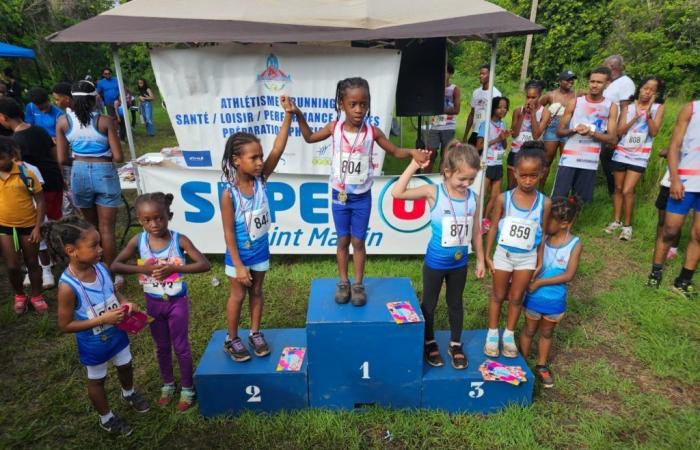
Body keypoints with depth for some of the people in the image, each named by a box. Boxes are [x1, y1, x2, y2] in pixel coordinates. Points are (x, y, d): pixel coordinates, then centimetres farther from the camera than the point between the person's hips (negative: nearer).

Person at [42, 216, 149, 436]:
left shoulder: (101, 267, -16)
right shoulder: (68, 286, -32)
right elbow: (65, 325, -23)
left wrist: (126, 303, -16)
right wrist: (103, 320, -30)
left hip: (116, 333, 5)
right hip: (94, 344, -5)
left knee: (125, 366, 28)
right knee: (97, 380, 21)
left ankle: (129, 393, 60)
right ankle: (106, 418, 45)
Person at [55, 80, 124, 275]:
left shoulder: (63, 121, -1)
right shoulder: (105, 121, -9)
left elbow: (62, 159, 0)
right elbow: (118, 157, -11)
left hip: (79, 173, 3)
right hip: (105, 173, -3)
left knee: (92, 226, 21)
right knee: (106, 229, 5)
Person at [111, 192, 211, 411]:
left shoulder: (179, 240, -20)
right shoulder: (138, 241, -12)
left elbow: (205, 264, -24)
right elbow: (114, 266, -11)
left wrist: (175, 268, -36)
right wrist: (142, 268, -27)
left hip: (177, 302, -3)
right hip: (153, 303, 3)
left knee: (181, 346, 11)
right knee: (161, 347, 20)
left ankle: (187, 388, 30)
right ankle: (167, 384, 42)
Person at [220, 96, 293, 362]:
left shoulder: (260, 179, -11)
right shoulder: (229, 194, -23)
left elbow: (278, 149, -20)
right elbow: (229, 233, -19)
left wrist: (288, 115, -28)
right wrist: (238, 266, -18)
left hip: (260, 251, 4)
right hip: (240, 254, -4)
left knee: (256, 292, 19)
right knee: (238, 295, 12)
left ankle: (255, 333, 38)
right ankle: (231, 340, 32)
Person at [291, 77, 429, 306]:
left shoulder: (373, 131, -10)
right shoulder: (334, 127, -7)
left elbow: (395, 151, -2)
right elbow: (309, 137, 8)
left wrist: (412, 152, -21)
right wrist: (299, 116, -3)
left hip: (362, 197, -1)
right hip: (339, 195, 1)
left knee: (358, 241, 8)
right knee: (343, 240, 12)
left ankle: (358, 284, 24)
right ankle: (343, 282, 28)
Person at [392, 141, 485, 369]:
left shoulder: (473, 198, -6)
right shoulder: (434, 192, -16)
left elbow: (475, 232, 5)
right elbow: (397, 192, -25)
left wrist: (480, 259, 10)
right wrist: (414, 165, -25)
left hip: (459, 263, 3)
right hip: (435, 262, -3)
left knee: (455, 303, 20)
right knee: (429, 303, 15)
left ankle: (456, 344, 38)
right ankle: (429, 343, 36)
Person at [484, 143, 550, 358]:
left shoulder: (544, 202, -10)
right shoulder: (503, 198, -14)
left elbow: (542, 234, -1)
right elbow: (493, 228, -6)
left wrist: (540, 261, 2)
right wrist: (487, 256, -5)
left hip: (528, 257, 1)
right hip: (504, 254, -1)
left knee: (516, 297, 15)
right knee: (498, 295, 15)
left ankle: (509, 334, 33)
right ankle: (492, 333, 31)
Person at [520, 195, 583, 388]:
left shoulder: (575, 244, -14)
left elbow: (568, 275, -18)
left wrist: (540, 282, -22)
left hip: (555, 300, 0)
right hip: (534, 297, 0)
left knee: (547, 333, 20)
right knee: (529, 330, 17)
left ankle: (542, 366, 39)